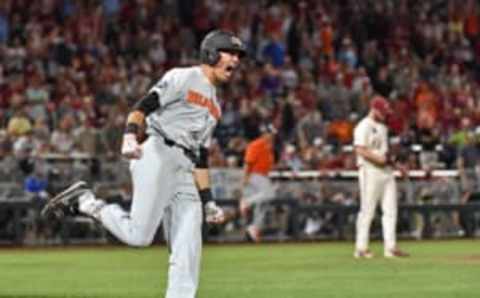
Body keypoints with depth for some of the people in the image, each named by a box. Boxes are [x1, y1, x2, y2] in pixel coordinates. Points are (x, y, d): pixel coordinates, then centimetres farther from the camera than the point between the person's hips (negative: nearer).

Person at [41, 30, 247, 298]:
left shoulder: (214, 106, 27)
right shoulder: (183, 78, 3)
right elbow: (142, 108, -9)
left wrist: (208, 201, 20)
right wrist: (130, 137, -27)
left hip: (184, 174, 8)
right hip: (157, 155, -8)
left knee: (188, 252, -4)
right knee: (138, 234, -18)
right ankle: (84, 200, 0)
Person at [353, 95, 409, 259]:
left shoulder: (382, 127, 19)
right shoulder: (364, 127, -9)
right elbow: (360, 150, -18)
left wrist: (390, 159, 9)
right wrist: (379, 159, -23)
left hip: (386, 171, 9)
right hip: (370, 171, -9)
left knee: (390, 210, 3)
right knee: (367, 210, -6)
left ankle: (390, 247, 3)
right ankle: (361, 247, 0)